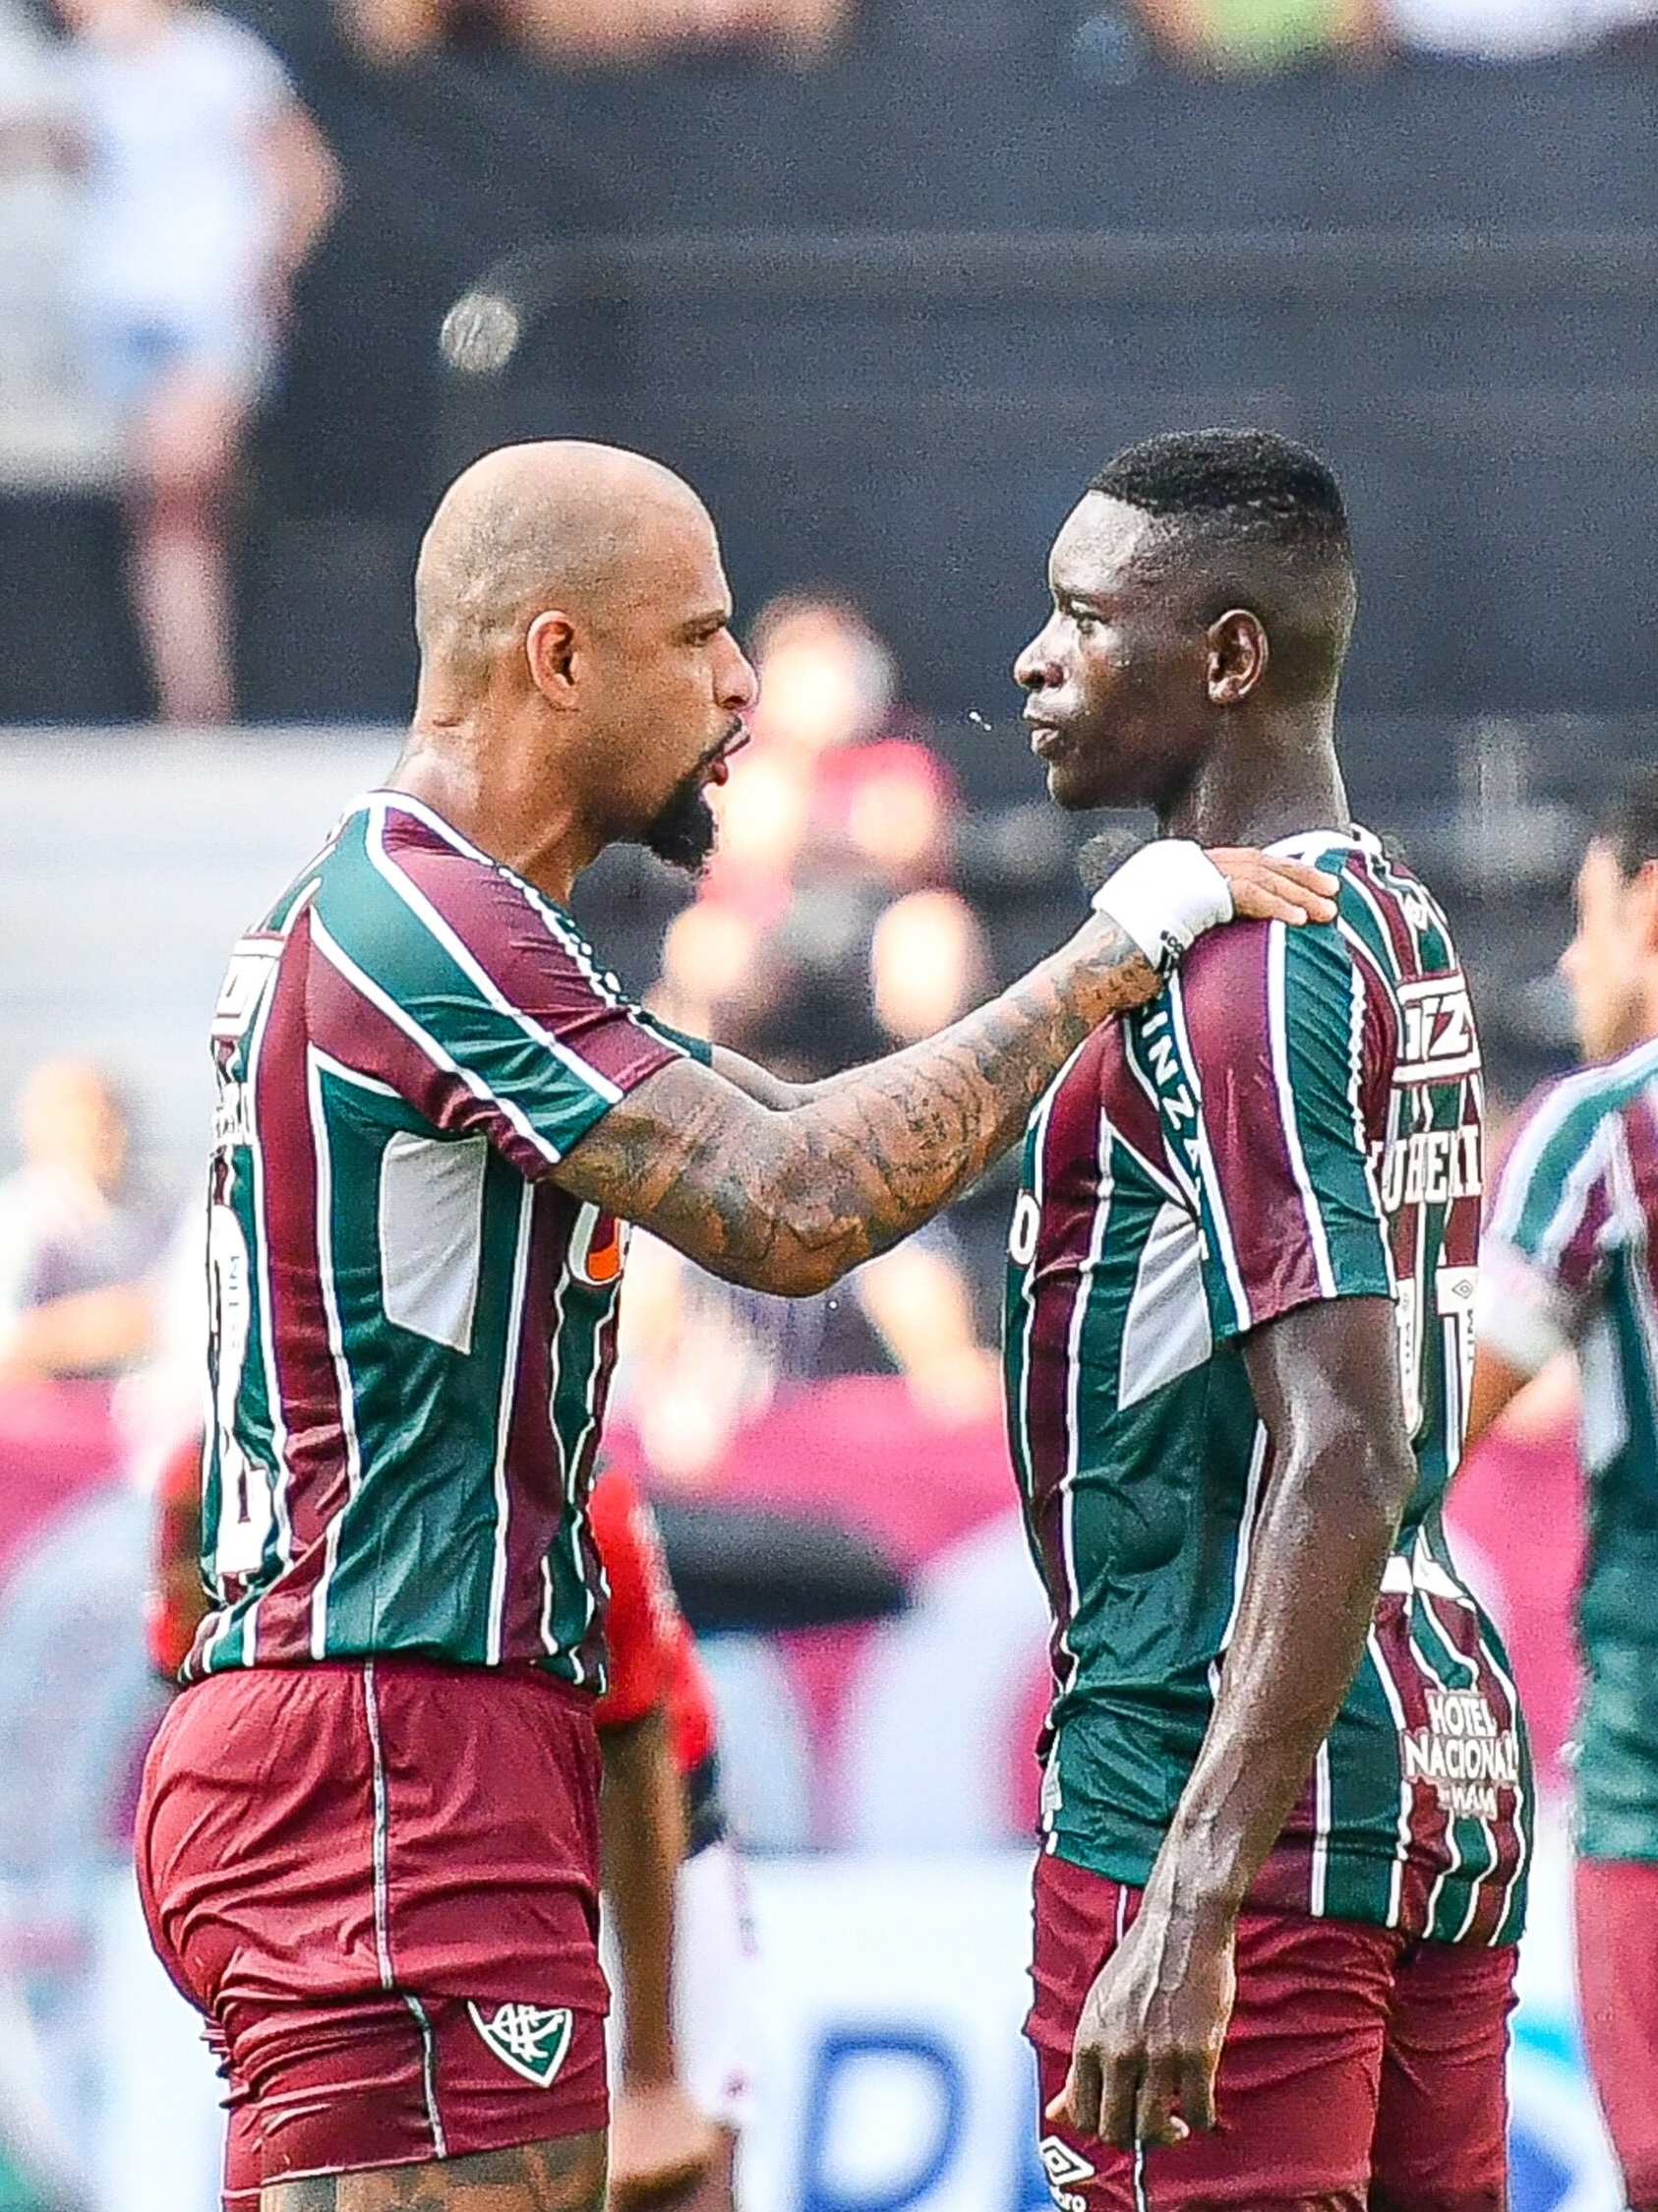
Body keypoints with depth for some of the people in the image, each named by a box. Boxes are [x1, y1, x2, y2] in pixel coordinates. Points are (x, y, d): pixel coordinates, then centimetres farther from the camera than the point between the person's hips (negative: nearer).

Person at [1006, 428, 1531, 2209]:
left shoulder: (1233, 977, -15)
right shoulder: (1403, 935, 14)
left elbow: (1344, 1466, -23)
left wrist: (1191, 1903, -28)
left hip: (1232, 1795, -10)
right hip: (1448, 1764, 10)